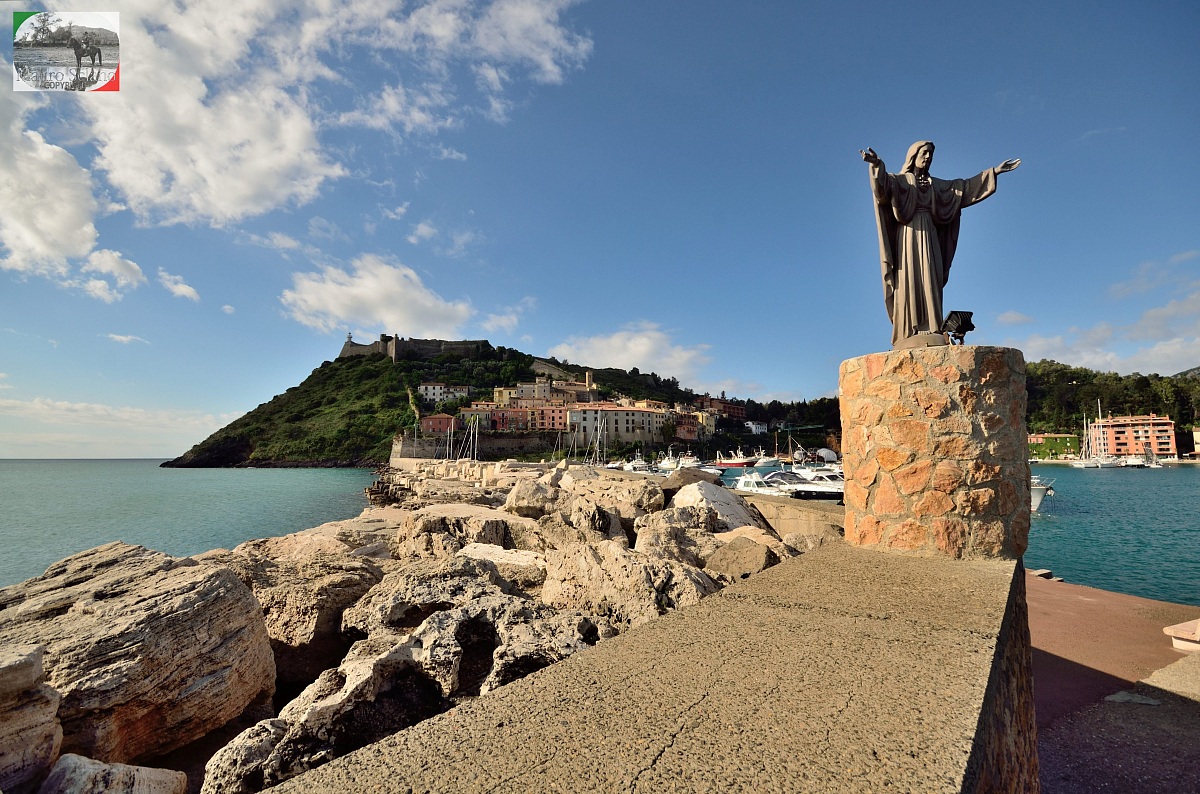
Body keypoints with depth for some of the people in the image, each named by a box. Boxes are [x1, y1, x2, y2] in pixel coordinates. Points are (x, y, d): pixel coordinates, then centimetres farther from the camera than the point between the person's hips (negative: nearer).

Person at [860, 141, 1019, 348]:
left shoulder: (935, 184, 24)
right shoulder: (900, 180, 7)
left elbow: (965, 186, 28)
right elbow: (884, 183, -15)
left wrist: (994, 171, 24)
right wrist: (877, 165, -36)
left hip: (928, 237, 5)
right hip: (908, 236, -5)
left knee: (929, 282, -7)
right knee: (909, 281, -16)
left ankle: (930, 333, -14)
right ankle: (910, 334, -23)